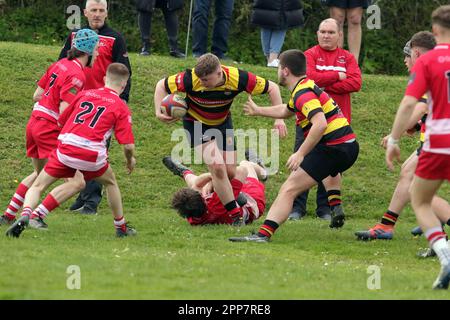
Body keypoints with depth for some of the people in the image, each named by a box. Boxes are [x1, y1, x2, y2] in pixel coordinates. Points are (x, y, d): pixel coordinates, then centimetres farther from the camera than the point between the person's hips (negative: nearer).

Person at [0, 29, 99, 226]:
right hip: (50, 129, -9)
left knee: (39, 174, 29)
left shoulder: (60, 64, 10)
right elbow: (64, 112, -22)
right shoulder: (76, 75, -16)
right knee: (77, 182, -9)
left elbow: (36, 95, 14)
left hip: (35, 122, 9)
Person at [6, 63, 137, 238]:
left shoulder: (84, 94, 16)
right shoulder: (121, 107, 7)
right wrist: (130, 160, 22)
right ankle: (121, 227, 34)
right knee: (110, 183, 29)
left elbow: (61, 121, 23)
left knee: (37, 186, 11)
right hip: (92, 154, -1)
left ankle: (25, 214, -17)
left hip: (65, 149, 1)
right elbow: (128, 145, 1)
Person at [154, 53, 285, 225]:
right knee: (217, 167, -20)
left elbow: (272, 88, -16)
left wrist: (279, 118, -22)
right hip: (196, 124, -3)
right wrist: (159, 112, -29)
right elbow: (162, 85, -15)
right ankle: (235, 214, -11)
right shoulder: (191, 79, -32)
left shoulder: (237, 78, -29)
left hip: (223, 122, 3)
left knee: (230, 172, 1)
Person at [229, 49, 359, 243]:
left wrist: (301, 153, -28)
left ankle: (264, 233, -28)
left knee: (288, 189, -15)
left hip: (333, 146, -10)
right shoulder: (306, 87, 20)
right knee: (329, 169, 46)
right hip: (349, 146, 10)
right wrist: (258, 111, 53)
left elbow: (320, 124, -29)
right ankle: (336, 208, 31)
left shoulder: (303, 94, -13)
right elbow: (285, 111, 41)